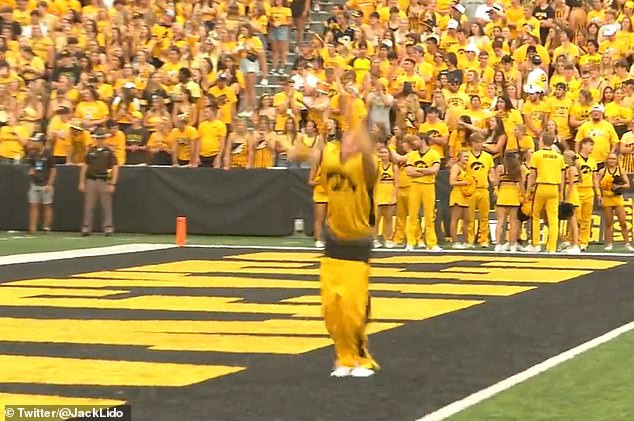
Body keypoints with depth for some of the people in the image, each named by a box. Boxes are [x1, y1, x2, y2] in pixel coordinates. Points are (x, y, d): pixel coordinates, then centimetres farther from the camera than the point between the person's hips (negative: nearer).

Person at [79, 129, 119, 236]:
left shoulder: (109, 152, 3)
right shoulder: (91, 151, 11)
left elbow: (115, 168, 0)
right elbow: (85, 166, 13)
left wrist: (112, 184, -8)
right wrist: (82, 182, 7)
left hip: (104, 181, -3)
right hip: (91, 180, 3)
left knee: (106, 206, 0)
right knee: (88, 206, 2)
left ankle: (108, 228, 3)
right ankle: (86, 228, 4)